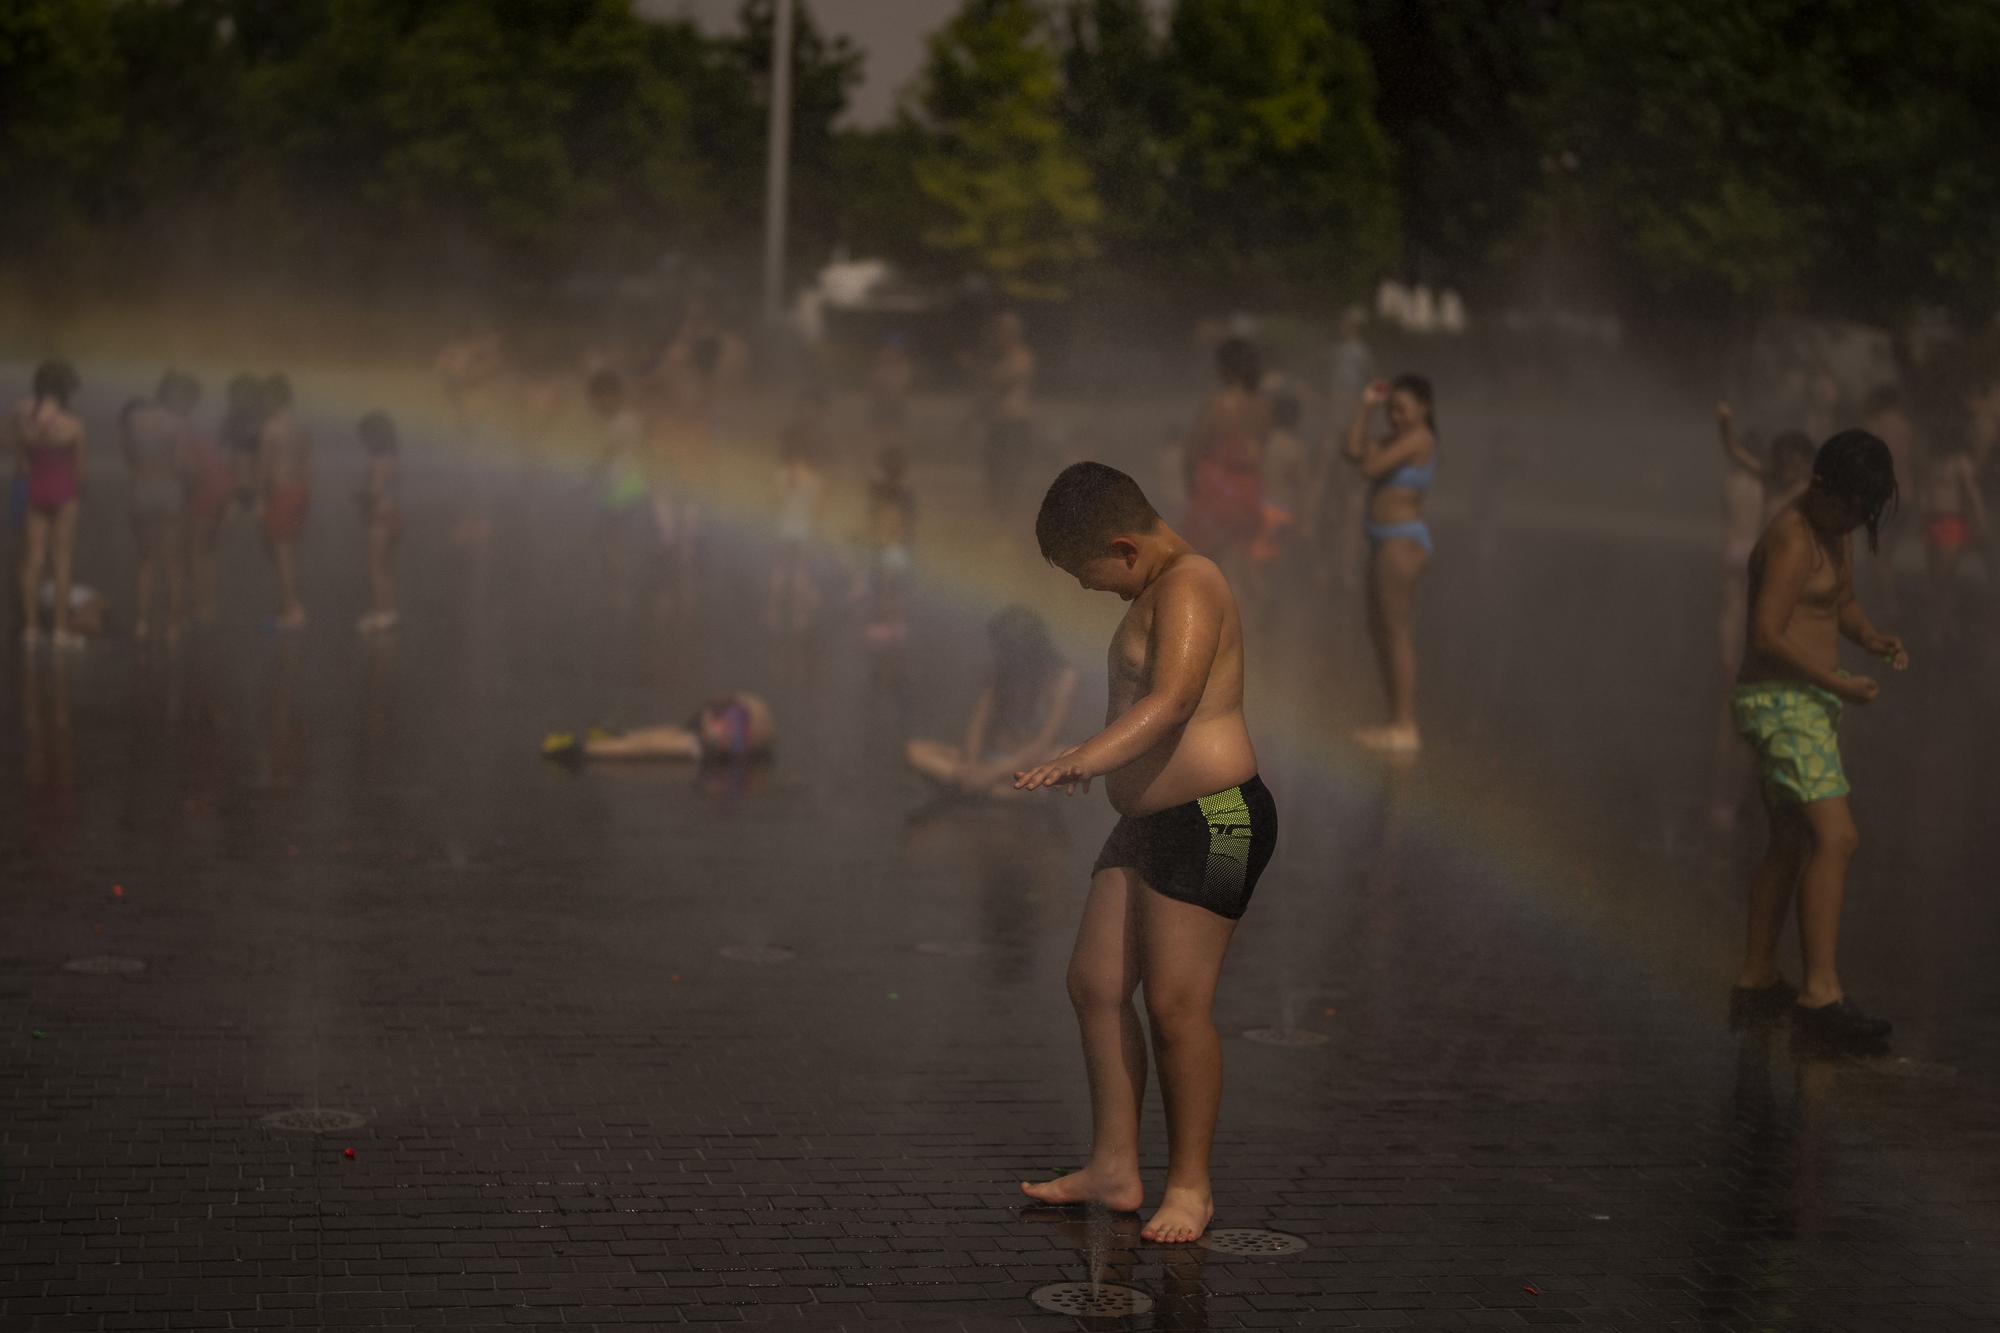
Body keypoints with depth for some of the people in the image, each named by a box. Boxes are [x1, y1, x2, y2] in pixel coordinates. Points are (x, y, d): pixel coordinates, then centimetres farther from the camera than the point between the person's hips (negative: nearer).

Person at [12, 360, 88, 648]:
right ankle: (61, 629, 5)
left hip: (35, 488, 3)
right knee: (62, 562, 4)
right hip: (65, 490, -3)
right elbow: (80, 465, -5)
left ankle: (31, 626, 12)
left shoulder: (22, 417, -8)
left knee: (33, 560, 10)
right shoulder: (72, 424, -16)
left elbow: (20, 460, 1)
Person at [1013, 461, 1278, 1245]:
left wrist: (1088, 757, -42)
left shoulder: (1188, 586, -16)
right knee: (1095, 985, 10)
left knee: (1176, 1004, -7)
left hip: (1212, 817, -11)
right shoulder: (1158, 592, 16)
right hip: (1148, 823, 11)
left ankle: (1189, 1185, 4)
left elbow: (1172, 700, -32)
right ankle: (1113, 1168, 18)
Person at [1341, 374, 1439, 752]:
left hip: (1403, 541, -11)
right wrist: (1366, 406, 6)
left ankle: (1406, 730, -8)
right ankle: (1398, 722, 20)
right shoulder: (1399, 438, 16)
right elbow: (1353, 451, 8)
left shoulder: (1419, 438, -13)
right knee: (1380, 632, 14)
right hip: (1388, 541, 11)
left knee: (1396, 632, -9)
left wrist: (1373, 450, 1)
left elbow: (1370, 468, -19)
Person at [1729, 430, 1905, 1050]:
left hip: (1806, 702, 11)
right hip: (1782, 701, -11)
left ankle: (1756, 982, 23)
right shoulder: (1792, 540, -18)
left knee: (1791, 843, 15)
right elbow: (1768, 636, -25)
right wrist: (1838, 684, -22)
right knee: (1836, 837, -18)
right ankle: (1821, 993, -22)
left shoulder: (1835, 530, 13)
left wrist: (1871, 637, 4)